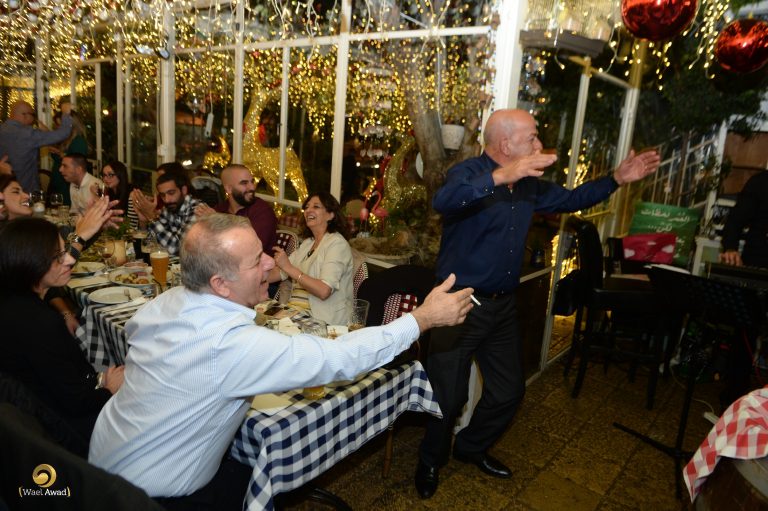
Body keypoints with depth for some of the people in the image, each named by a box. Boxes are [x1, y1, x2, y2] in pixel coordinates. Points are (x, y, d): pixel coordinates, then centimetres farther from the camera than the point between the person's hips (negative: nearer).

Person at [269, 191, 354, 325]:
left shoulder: (337, 243, -8)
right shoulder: (307, 243, 20)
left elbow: (324, 291, -20)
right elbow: (279, 273, 14)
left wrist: (289, 267, -19)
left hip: (324, 321, -7)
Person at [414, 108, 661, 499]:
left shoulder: (528, 184, 8)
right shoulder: (468, 172, -16)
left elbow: (570, 199, 22)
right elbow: (443, 201, -39)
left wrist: (618, 178, 13)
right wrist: (502, 175, -47)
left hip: (502, 304, 8)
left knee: (509, 389, 19)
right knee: (449, 396, 3)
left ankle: (471, 447, 43)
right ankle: (430, 462, 32)